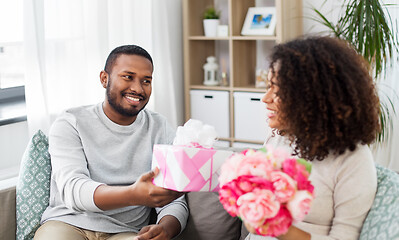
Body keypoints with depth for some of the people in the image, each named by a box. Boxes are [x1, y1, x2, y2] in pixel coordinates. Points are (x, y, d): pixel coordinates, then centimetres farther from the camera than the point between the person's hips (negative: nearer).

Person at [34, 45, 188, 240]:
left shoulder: (160, 130, 7)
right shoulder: (70, 124, 0)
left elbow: (175, 203, 2)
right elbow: (72, 191, -16)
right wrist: (133, 195, -35)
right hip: (67, 224, -1)